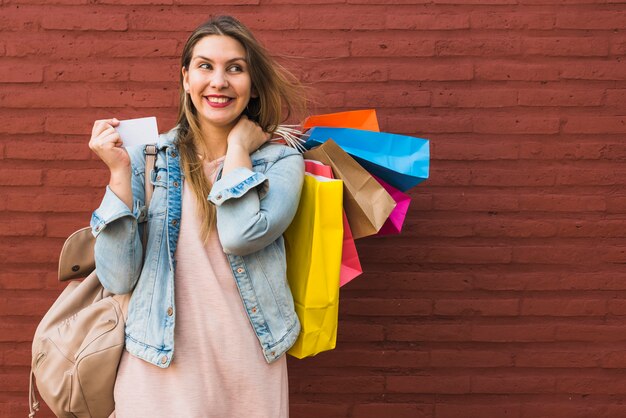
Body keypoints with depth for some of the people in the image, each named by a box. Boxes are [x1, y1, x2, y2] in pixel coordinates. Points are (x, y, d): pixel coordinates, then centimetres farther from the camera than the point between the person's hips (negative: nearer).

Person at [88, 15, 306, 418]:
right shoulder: (147, 157, -1)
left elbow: (241, 235, -22)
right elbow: (118, 278, -7)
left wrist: (238, 149, -9)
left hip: (248, 370, 0)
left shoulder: (281, 161, -2)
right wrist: (120, 172, -13)